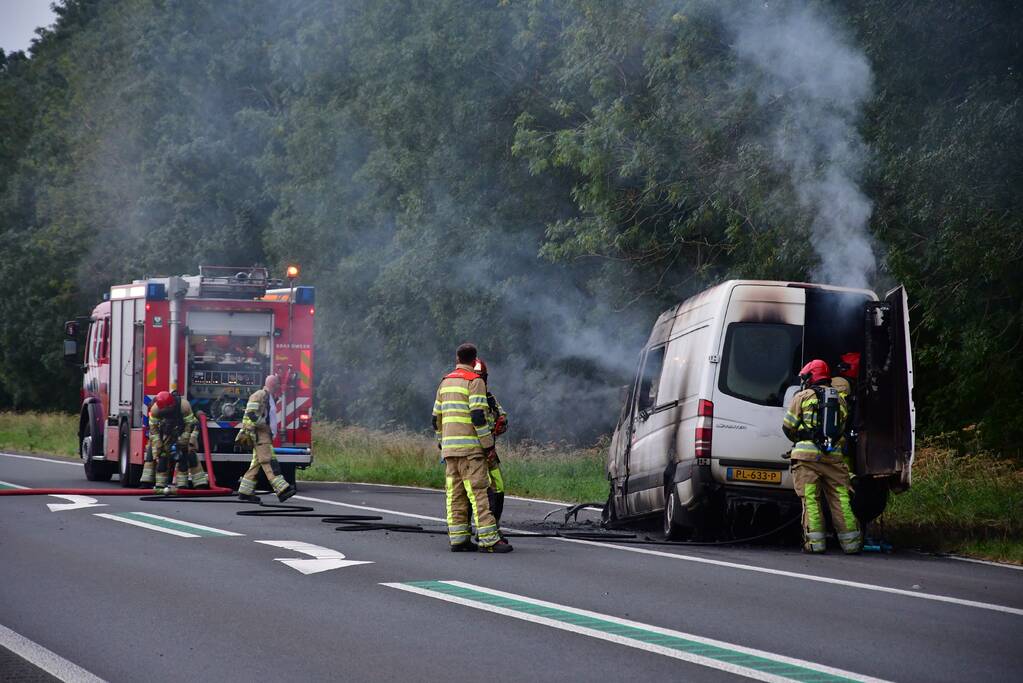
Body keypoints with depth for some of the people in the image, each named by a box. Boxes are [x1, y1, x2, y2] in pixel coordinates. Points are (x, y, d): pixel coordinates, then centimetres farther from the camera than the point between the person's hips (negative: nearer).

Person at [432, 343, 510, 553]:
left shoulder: (445, 382, 17)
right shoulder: (474, 381, -7)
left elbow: (437, 417, 19)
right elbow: (478, 416, -15)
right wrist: (488, 443, -11)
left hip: (449, 447, 7)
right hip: (470, 446, -7)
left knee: (455, 494, 7)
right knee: (478, 491, -10)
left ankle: (457, 538, 6)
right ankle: (488, 540, -14)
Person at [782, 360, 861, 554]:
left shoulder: (803, 397, 4)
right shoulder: (839, 400, 17)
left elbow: (788, 427, 9)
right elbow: (841, 429, 17)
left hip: (807, 453, -3)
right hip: (833, 455, 3)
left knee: (811, 500, -2)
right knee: (840, 500, 4)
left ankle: (814, 542, -7)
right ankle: (851, 542, 3)